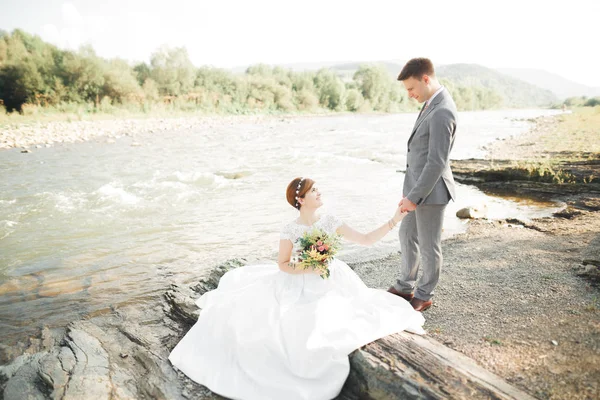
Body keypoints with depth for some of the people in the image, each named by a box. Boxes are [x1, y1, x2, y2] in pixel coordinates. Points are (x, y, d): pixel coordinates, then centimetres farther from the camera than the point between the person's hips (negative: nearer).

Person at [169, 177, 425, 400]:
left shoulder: (330, 222, -8)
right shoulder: (291, 230, -16)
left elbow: (366, 240, -8)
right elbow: (283, 265, -9)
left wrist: (395, 220, -13)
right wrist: (308, 269, -24)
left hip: (332, 284, 3)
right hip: (300, 287, -3)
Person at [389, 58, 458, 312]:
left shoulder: (442, 112, -23)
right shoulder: (433, 103, 9)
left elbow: (437, 162, -26)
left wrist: (414, 197, -22)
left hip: (431, 189, -10)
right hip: (419, 183, 10)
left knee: (428, 245, 7)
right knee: (406, 235, 19)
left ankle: (424, 296, 26)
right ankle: (405, 286, 36)